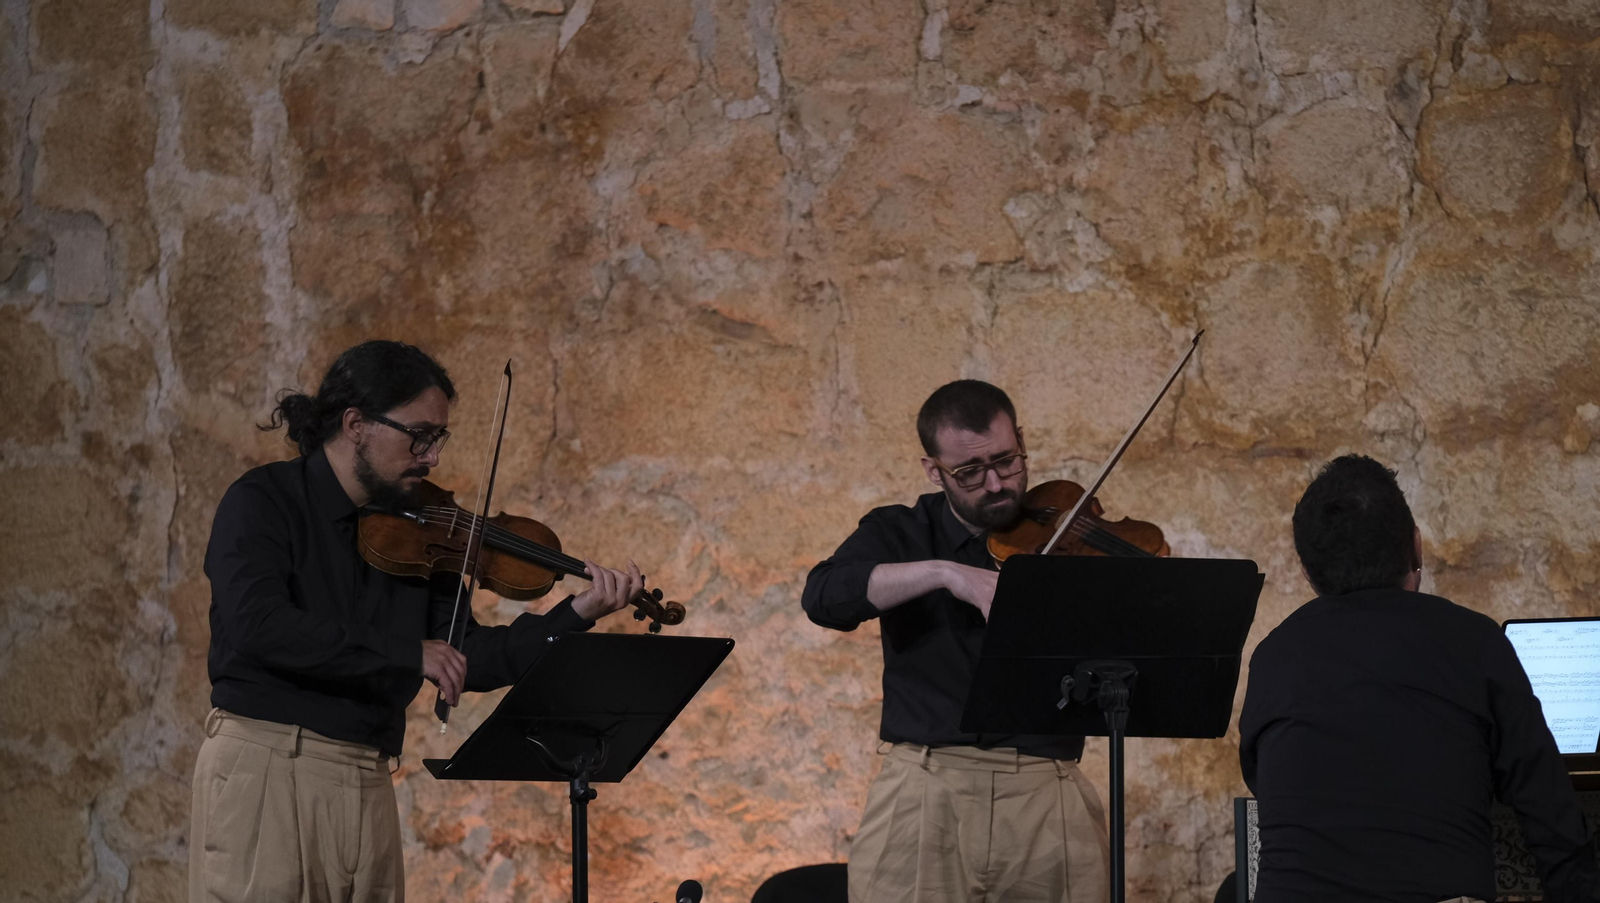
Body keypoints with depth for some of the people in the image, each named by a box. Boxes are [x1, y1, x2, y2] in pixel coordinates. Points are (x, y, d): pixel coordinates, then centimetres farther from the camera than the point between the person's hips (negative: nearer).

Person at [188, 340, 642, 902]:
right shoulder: (262, 502, -5)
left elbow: (471, 662, 12)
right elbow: (259, 626, -22)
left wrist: (579, 614, 1)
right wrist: (407, 653, -22)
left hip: (368, 789, 6)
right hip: (266, 767, -6)